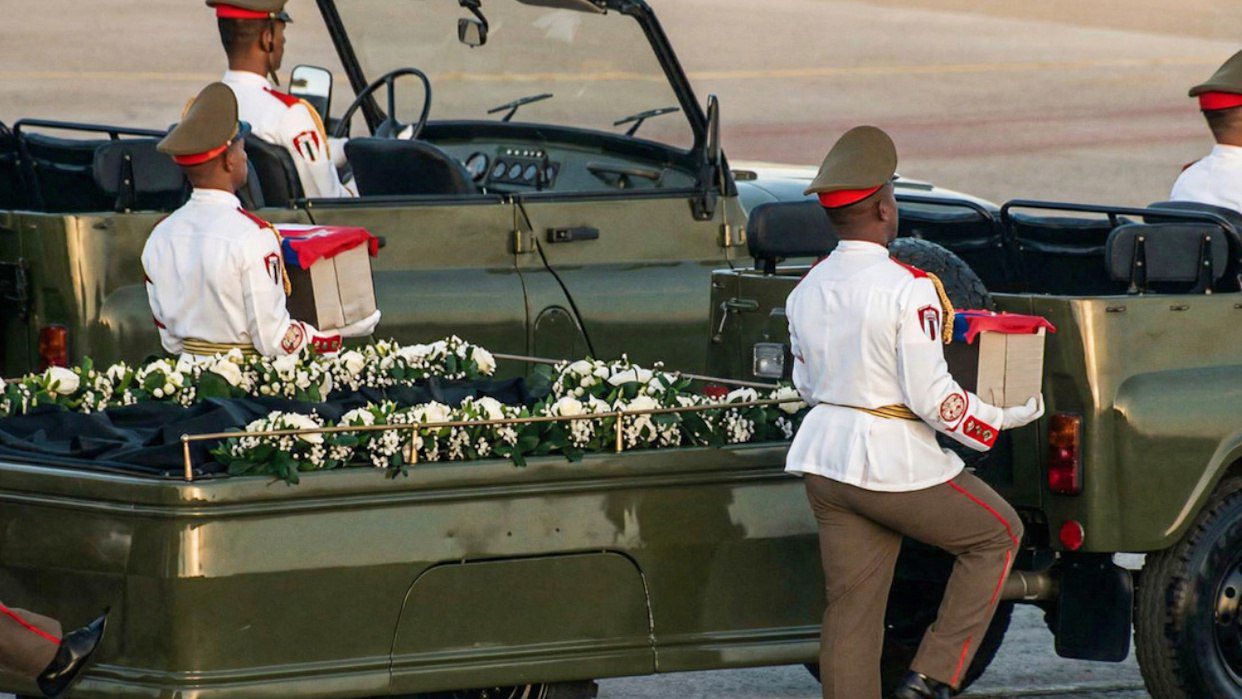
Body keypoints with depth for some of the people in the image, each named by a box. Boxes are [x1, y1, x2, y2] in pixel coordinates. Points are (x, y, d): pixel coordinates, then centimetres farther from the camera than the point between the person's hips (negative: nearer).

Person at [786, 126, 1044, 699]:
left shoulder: (807, 291, 5)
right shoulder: (908, 290, -16)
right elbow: (931, 396, -18)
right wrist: (1008, 416, -5)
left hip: (826, 458, 7)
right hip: (895, 465, -7)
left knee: (851, 607, 11)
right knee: (998, 533, 14)